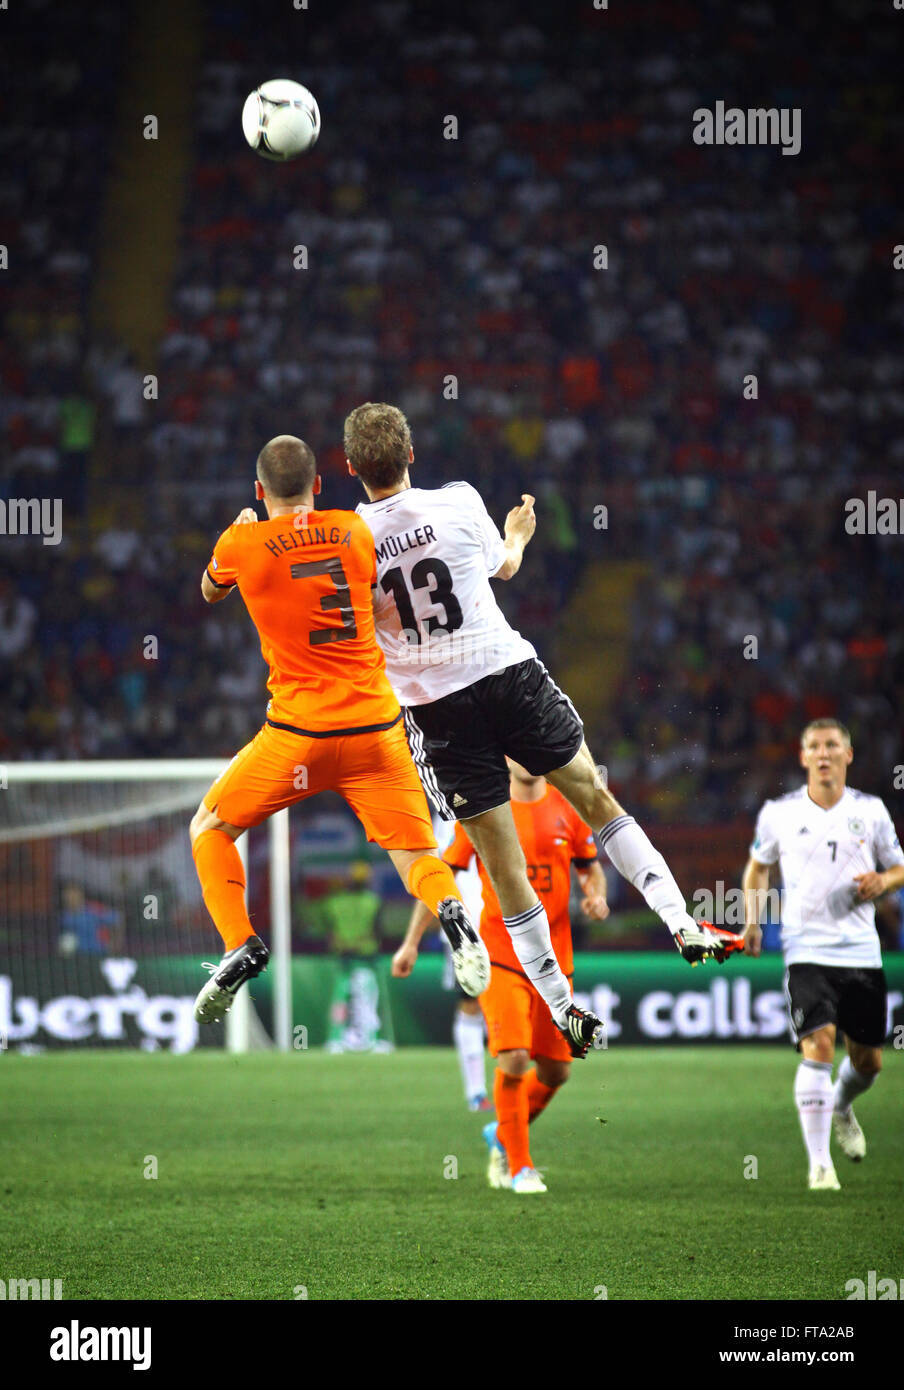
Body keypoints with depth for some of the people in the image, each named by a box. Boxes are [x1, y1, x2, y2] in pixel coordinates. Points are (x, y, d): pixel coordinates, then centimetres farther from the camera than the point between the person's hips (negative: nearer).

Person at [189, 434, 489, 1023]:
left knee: (210, 829, 17)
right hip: (378, 726, 2)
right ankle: (452, 910, -26)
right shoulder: (354, 531, 3)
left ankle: (241, 946, -1)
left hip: (300, 731, -2)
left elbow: (210, 592, 21)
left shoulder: (242, 544, -3)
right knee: (417, 855, 7)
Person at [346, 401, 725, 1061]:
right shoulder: (458, 502, -5)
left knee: (504, 865, 5)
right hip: (508, 673, 0)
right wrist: (519, 533, 38)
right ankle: (682, 924, 7)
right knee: (597, 801, 16)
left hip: (437, 708, 0)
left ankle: (564, 1010, 9)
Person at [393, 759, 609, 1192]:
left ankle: (503, 1135, 32)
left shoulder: (567, 810, 5)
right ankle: (520, 1167, -1)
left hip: (553, 958, 4)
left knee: (556, 1071, 5)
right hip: (500, 956, -3)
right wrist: (411, 941, 2)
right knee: (514, 1059, -16)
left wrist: (597, 896, -7)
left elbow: (591, 868, 16)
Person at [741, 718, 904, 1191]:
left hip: (861, 952, 3)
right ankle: (819, 1164, -14)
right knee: (818, 1046, -20)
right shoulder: (780, 813, 2)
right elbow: (758, 865, 18)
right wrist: (753, 921, 6)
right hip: (807, 951, -3)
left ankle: (842, 1109, 46)